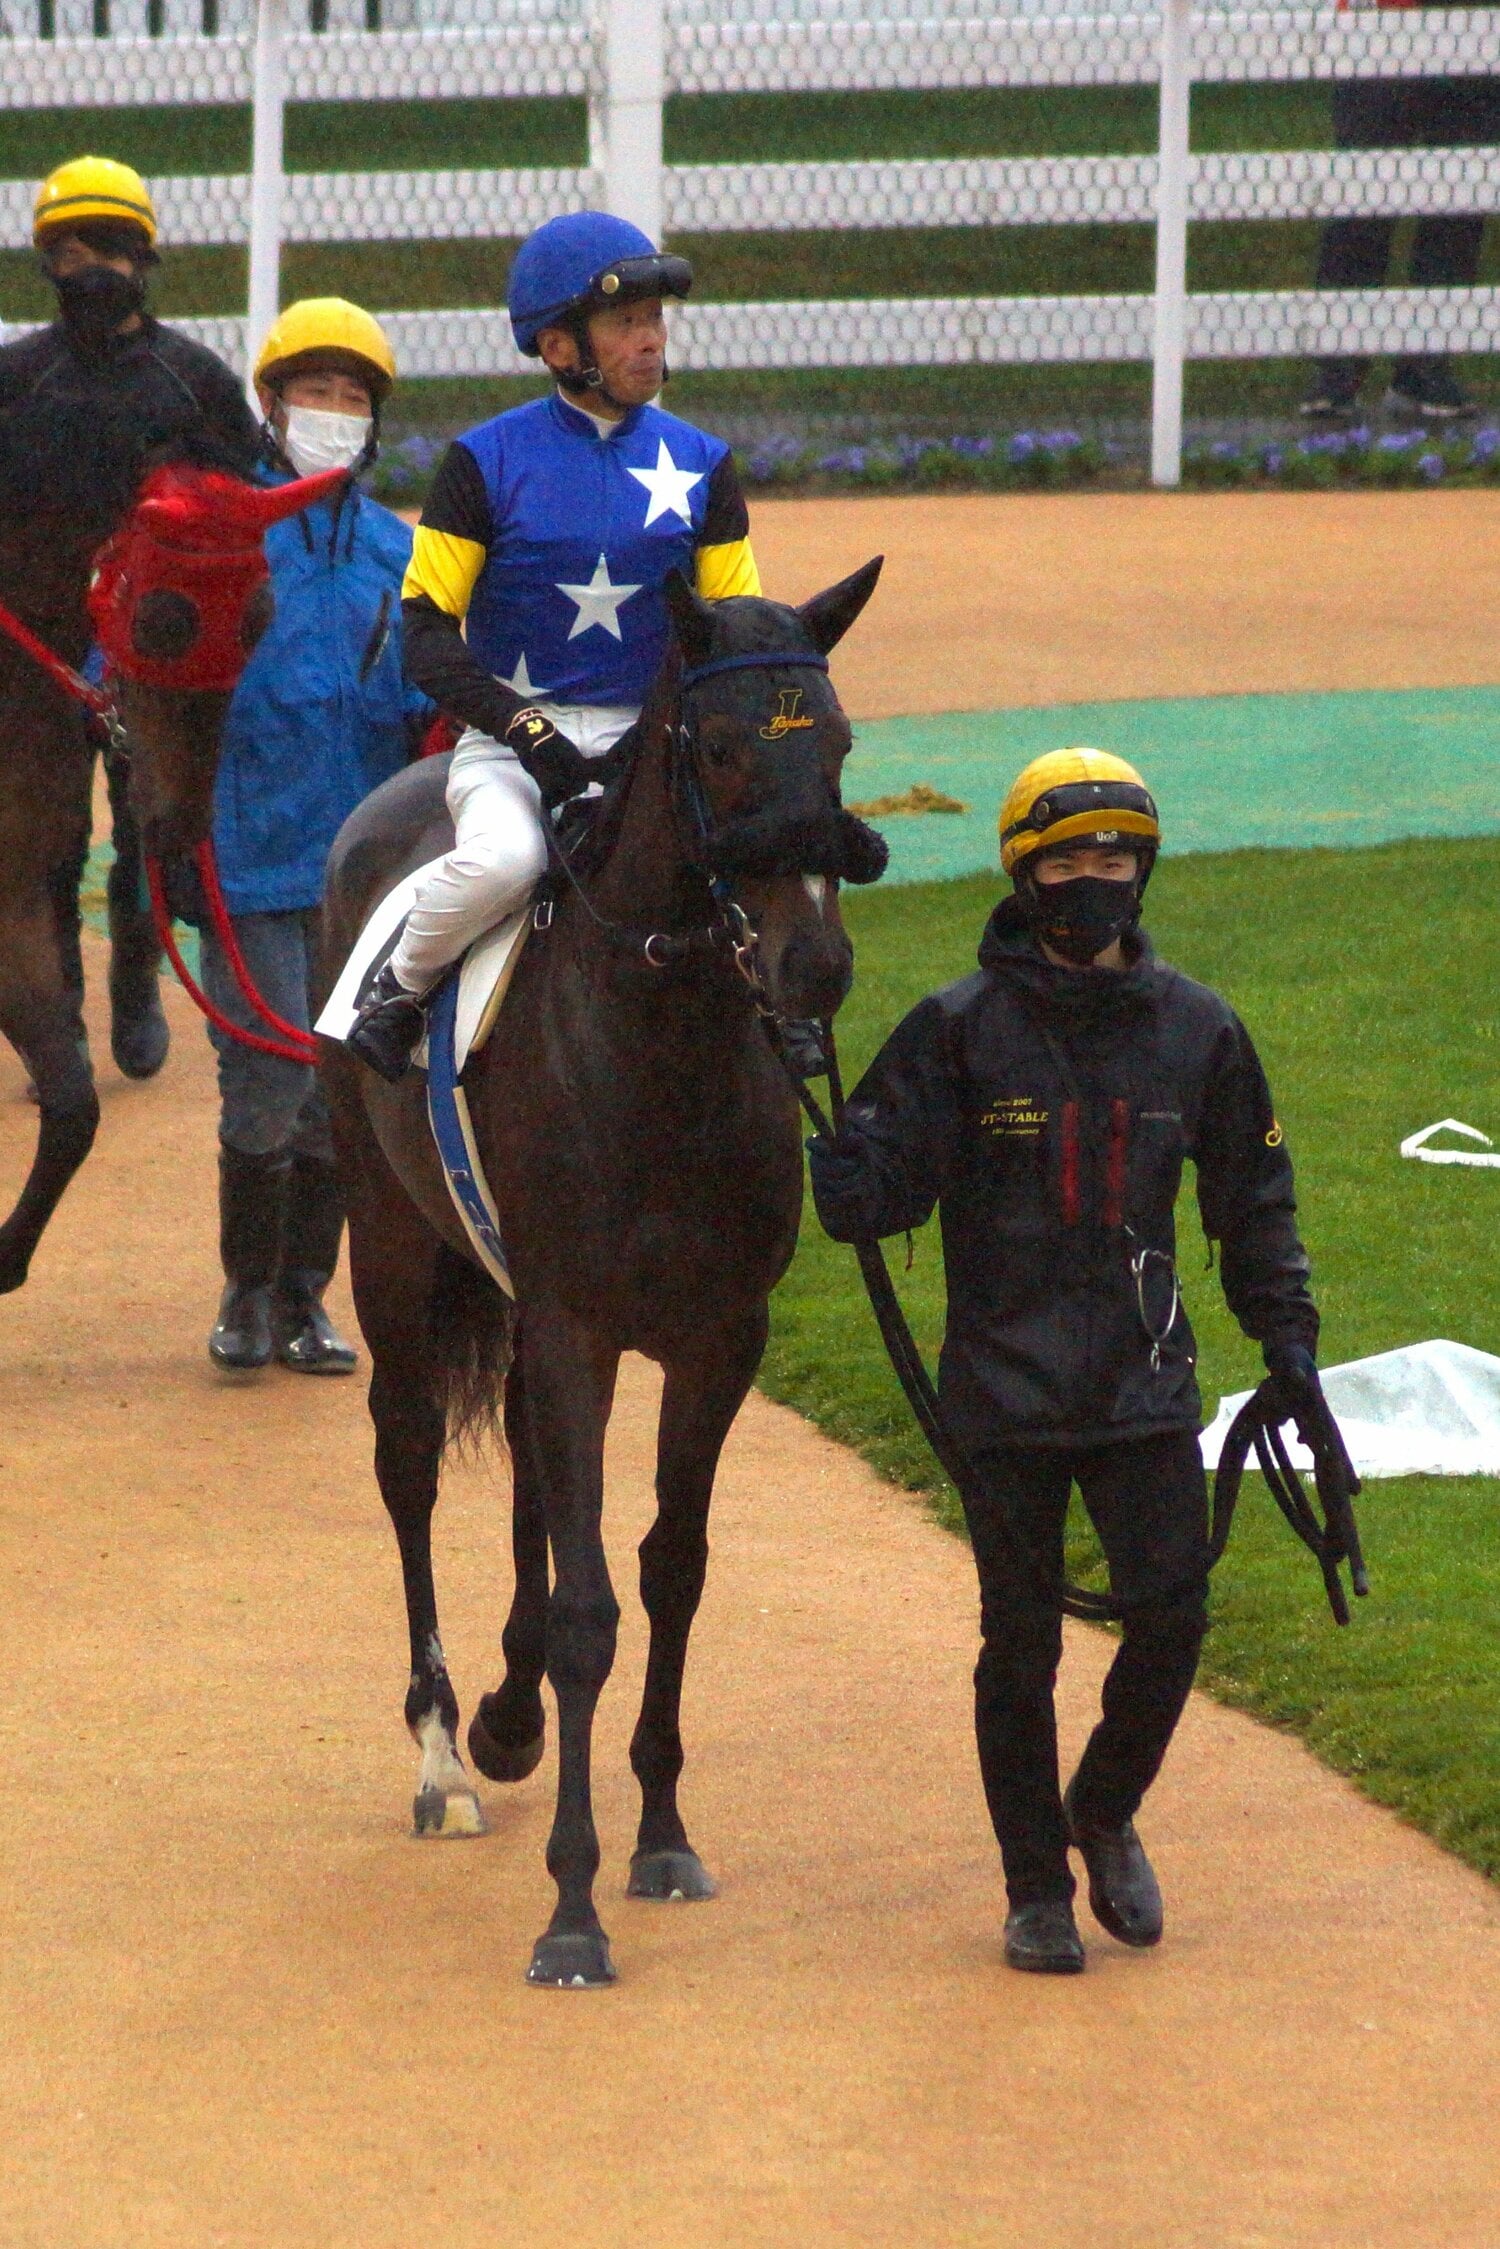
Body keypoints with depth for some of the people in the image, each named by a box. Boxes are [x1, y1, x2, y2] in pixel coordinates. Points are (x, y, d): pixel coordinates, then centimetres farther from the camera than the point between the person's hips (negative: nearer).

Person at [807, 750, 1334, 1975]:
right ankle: (1037, 1885, 18)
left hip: (1146, 1386, 2)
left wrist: (1287, 1337, 9)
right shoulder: (961, 1031, -3)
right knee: (1022, 1643, 3)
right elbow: (874, 1191, -3)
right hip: (1007, 1391, -2)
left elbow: (1253, 1201, 15)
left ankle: (1104, 1814, 23)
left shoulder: (1195, 1030, 5)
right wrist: (831, 1162, -25)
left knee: (1172, 1618, -5)